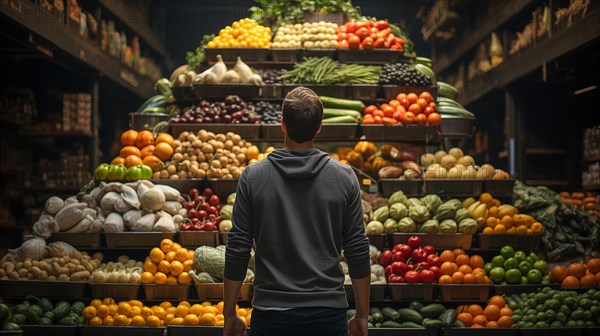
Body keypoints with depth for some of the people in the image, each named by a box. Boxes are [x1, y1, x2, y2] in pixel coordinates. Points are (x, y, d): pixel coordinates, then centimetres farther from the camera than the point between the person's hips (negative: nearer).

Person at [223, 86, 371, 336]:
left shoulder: (253, 177, -5)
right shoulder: (344, 177, -3)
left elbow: (237, 251, -3)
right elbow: (358, 252, -1)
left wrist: (229, 314, 6)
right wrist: (362, 316, 8)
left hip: (271, 313, 0)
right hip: (328, 314, 1)